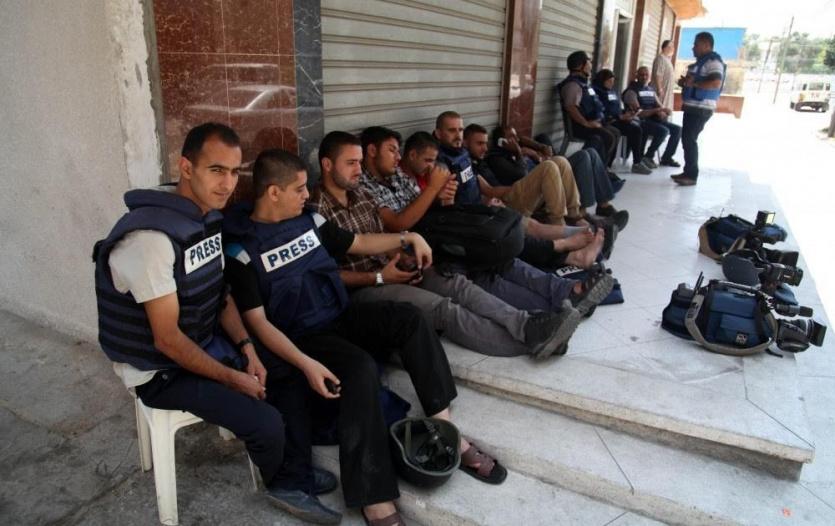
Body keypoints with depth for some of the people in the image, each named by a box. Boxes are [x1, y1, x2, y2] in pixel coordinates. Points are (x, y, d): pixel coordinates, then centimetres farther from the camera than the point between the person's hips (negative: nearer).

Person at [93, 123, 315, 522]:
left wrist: (247, 349, -3)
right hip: (163, 371, -8)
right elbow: (168, 339, -25)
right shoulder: (152, 236, -30)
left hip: (210, 343, 9)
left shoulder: (209, 215, -2)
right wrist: (232, 378, -16)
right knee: (267, 424, -18)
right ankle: (278, 481, 16)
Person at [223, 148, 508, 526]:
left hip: (342, 316, 6)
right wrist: (305, 363, -29)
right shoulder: (241, 249, -11)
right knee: (361, 370, -34)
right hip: (303, 336, -6)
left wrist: (408, 238, 12)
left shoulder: (308, 220, 9)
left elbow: (358, 243, 23)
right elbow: (258, 322, -16)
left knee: (407, 317, -20)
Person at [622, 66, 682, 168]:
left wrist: (663, 111, -12)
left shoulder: (651, 90, 15)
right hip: (640, 122, -8)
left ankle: (666, 158, 5)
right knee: (663, 130, -29)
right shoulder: (631, 91, -9)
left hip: (653, 119, 8)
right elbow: (638, 113, -18)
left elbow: (660, 106, 13)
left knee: (677, 129, -2)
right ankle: (648, 157, -13)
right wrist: (656, 110, -22)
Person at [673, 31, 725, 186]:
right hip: (692, 107, 10)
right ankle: (688, 172, 18)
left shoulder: (713, 61, -13)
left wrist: (693, 83, -22)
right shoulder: (701, 62, 19)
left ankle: (692, 176, -9)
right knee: (687, 139, 11)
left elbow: (716, 83, -26)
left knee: (689, 139, -12)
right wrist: (685, 82, 8)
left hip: (701, 109, -10)